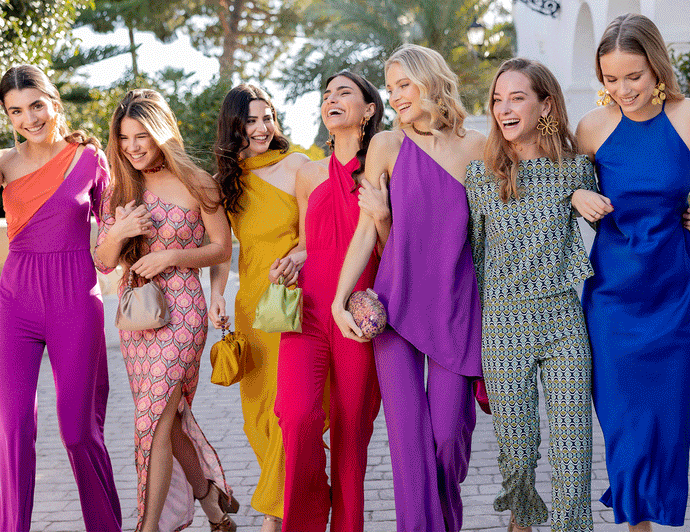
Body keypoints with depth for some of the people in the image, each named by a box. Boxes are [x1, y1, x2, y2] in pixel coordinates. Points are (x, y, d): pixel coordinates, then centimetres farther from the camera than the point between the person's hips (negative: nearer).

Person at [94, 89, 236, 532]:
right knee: (169, 416, 13)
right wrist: (119, 231, -15)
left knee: (157, 417, -10)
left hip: (181, 308, -5)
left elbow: (222, 248, 0)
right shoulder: (120, 189, 7)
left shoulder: (194, 183, -5)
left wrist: (172, 256, -14)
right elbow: (103, 262, 6)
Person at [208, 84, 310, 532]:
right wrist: (216, 294, -4)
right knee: (258, 403, 6)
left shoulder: (295, 164, -4)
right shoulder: (227, 180, 10)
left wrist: (302, 252, -28)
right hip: (252, 299, 5)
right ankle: (294, 494, 22)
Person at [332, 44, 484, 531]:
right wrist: (339, 299, -1)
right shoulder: (387, 145, 3)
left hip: (456, 303, 1)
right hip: (397, 299, 0)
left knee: (450, 429, 1)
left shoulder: (476, 146, 5)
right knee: (408, 431, -4)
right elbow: (366, 230, 4)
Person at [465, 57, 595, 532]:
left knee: (573, 449, -1)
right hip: (503, 323, 0)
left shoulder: (575, 167, 2)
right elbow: (473, 253, 7)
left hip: (564, 320, 1)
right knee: (516, 452, 6)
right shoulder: (481, 176, 1)